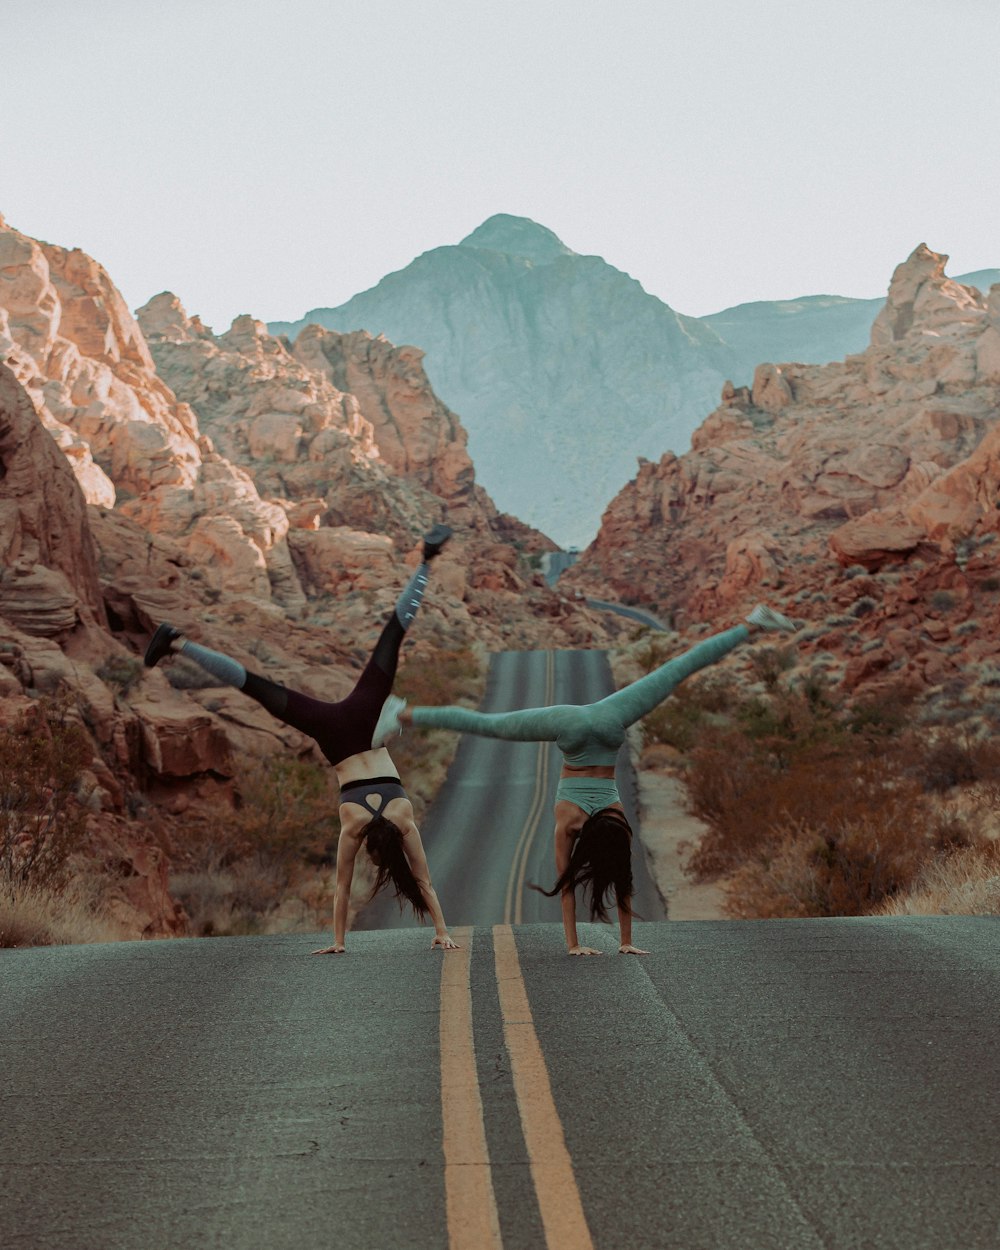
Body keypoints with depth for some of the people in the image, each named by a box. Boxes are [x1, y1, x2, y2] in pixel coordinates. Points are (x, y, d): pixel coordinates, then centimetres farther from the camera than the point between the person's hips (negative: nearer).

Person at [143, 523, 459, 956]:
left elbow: (424, 883, -5)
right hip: (337, 735, -2)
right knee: (256, 688, 1)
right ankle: (178, 644, 1)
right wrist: (338, 942, -3)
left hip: (363, 722, 2)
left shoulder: (404, 821, -13)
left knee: (395, 630, 3)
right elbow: (342, 889, -8)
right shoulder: (353, 827, -16)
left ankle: (426, 560, 1)